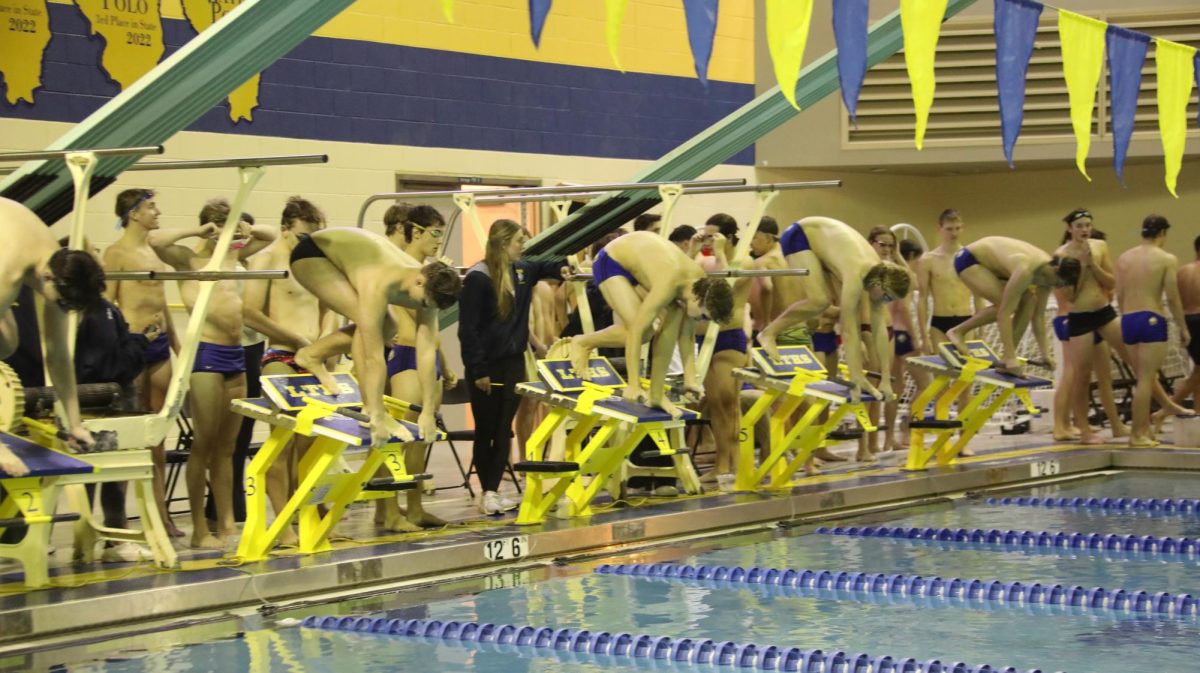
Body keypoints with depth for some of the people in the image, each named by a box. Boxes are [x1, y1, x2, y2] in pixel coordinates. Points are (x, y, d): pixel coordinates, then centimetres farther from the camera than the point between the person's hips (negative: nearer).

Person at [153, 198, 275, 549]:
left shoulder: (232, 257, 15)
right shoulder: (188, 260, -3)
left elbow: (269, 235, 28)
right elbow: (155, 241, -22)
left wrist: (247, 230, 7)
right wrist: (196, 231, -13)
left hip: (236, 355, 7)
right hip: (206, 353, -7)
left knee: (227, 446, 10)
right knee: (204, 444, -4)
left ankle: (227, 524, 14)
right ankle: (200, 530, -1)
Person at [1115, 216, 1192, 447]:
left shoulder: (1124, 258, 10)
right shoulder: (1167, 260, -5)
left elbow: (1120, 295, 10)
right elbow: (1173, 298, -7)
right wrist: (1183, 328, 2)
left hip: (1128, 320, 6)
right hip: (1152, 320, -6)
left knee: (1142, 378, 18)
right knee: (1146, 380, -5)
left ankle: (1144, 428, 22)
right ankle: (1138, 435, -5)